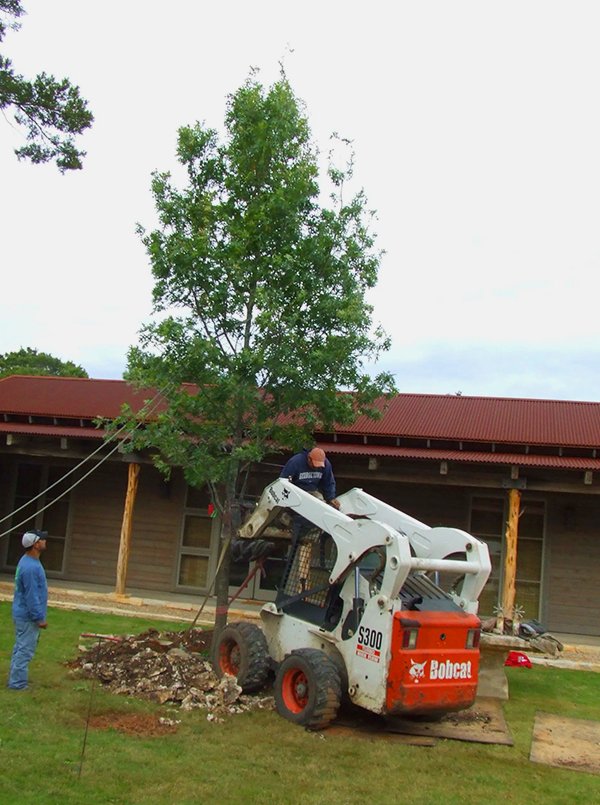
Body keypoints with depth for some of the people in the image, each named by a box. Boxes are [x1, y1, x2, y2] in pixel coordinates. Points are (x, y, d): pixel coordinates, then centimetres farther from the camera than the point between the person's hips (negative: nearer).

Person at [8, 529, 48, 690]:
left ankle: (16, 679, 26)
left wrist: (38, 616, 22)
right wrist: (40, 618, -19)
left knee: (21, 649, 17)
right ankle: (18, 683, 5)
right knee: (25, 650, -2)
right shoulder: (31, 567, -26)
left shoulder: (29, 561, 7)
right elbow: (31, 596, -25)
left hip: (23, 614, 10)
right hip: (28, 616, -10)